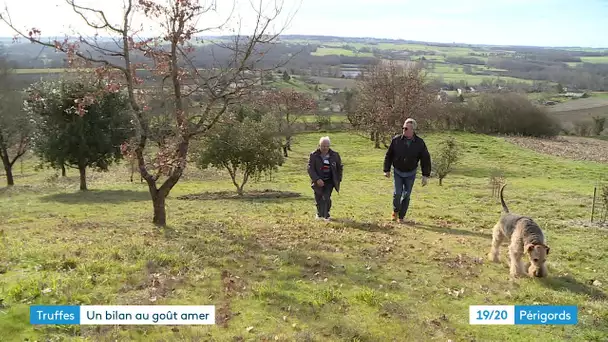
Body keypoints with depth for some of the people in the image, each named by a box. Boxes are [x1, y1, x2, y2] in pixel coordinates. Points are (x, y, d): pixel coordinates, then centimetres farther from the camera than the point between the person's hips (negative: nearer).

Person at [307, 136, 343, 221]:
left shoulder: (334, 155, -3)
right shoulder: (314, 155, -10)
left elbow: (340, 167, 11)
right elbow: (310, 169, -14)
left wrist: (338, 179, 5)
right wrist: (317, 179, -25)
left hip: (329, 181, 0)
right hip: (318, 181, 0)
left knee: (327, 198, -12)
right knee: (318, 199, 8)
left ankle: (326, 215, 4)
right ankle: (319, 214, 32)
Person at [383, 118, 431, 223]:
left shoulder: (419, 143, -12)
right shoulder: (396, 140, -12)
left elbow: (425, 159, -6)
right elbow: (388, 155, -2)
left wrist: (426, 175, -8)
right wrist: (387, 170, -1)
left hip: (410, 173, 0)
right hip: (398, 172, 0)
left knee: (406, 195, 4)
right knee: (397, 193, -9)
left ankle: (401, 217, 19)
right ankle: (395, 210, 20)